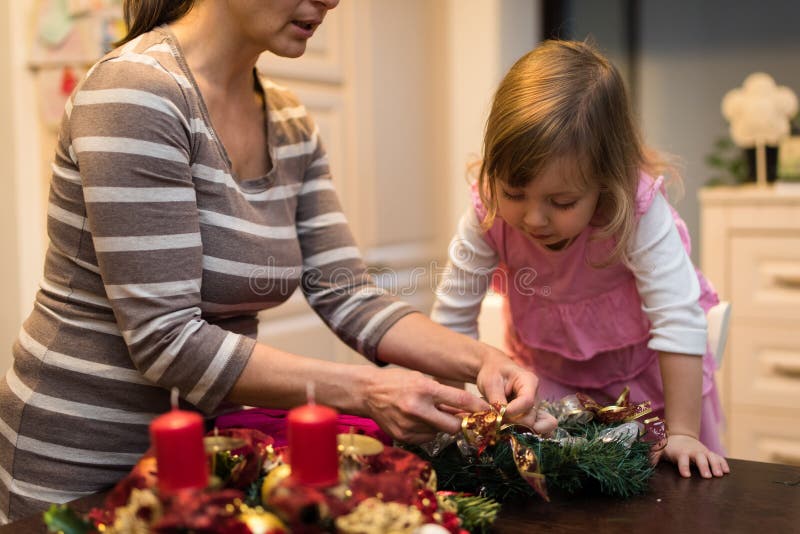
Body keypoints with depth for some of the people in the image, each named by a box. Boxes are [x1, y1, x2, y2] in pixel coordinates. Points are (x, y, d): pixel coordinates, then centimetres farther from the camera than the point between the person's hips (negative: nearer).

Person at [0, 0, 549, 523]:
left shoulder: (290, 123, 3)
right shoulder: (135, 92, -21)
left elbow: (349, 298, -1)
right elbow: (165, 340, -25)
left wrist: (479, 359, -15)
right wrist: (364, 389, -27)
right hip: (82, 466, -7)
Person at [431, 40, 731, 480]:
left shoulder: (639, 209, -36)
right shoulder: (488, 213, -27)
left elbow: (678, 318, -32)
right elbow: (451, 320, -19)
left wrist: (682, 432, -31)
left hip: (642, 366, -1)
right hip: (547, 370, 2)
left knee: (683, 484, 5)